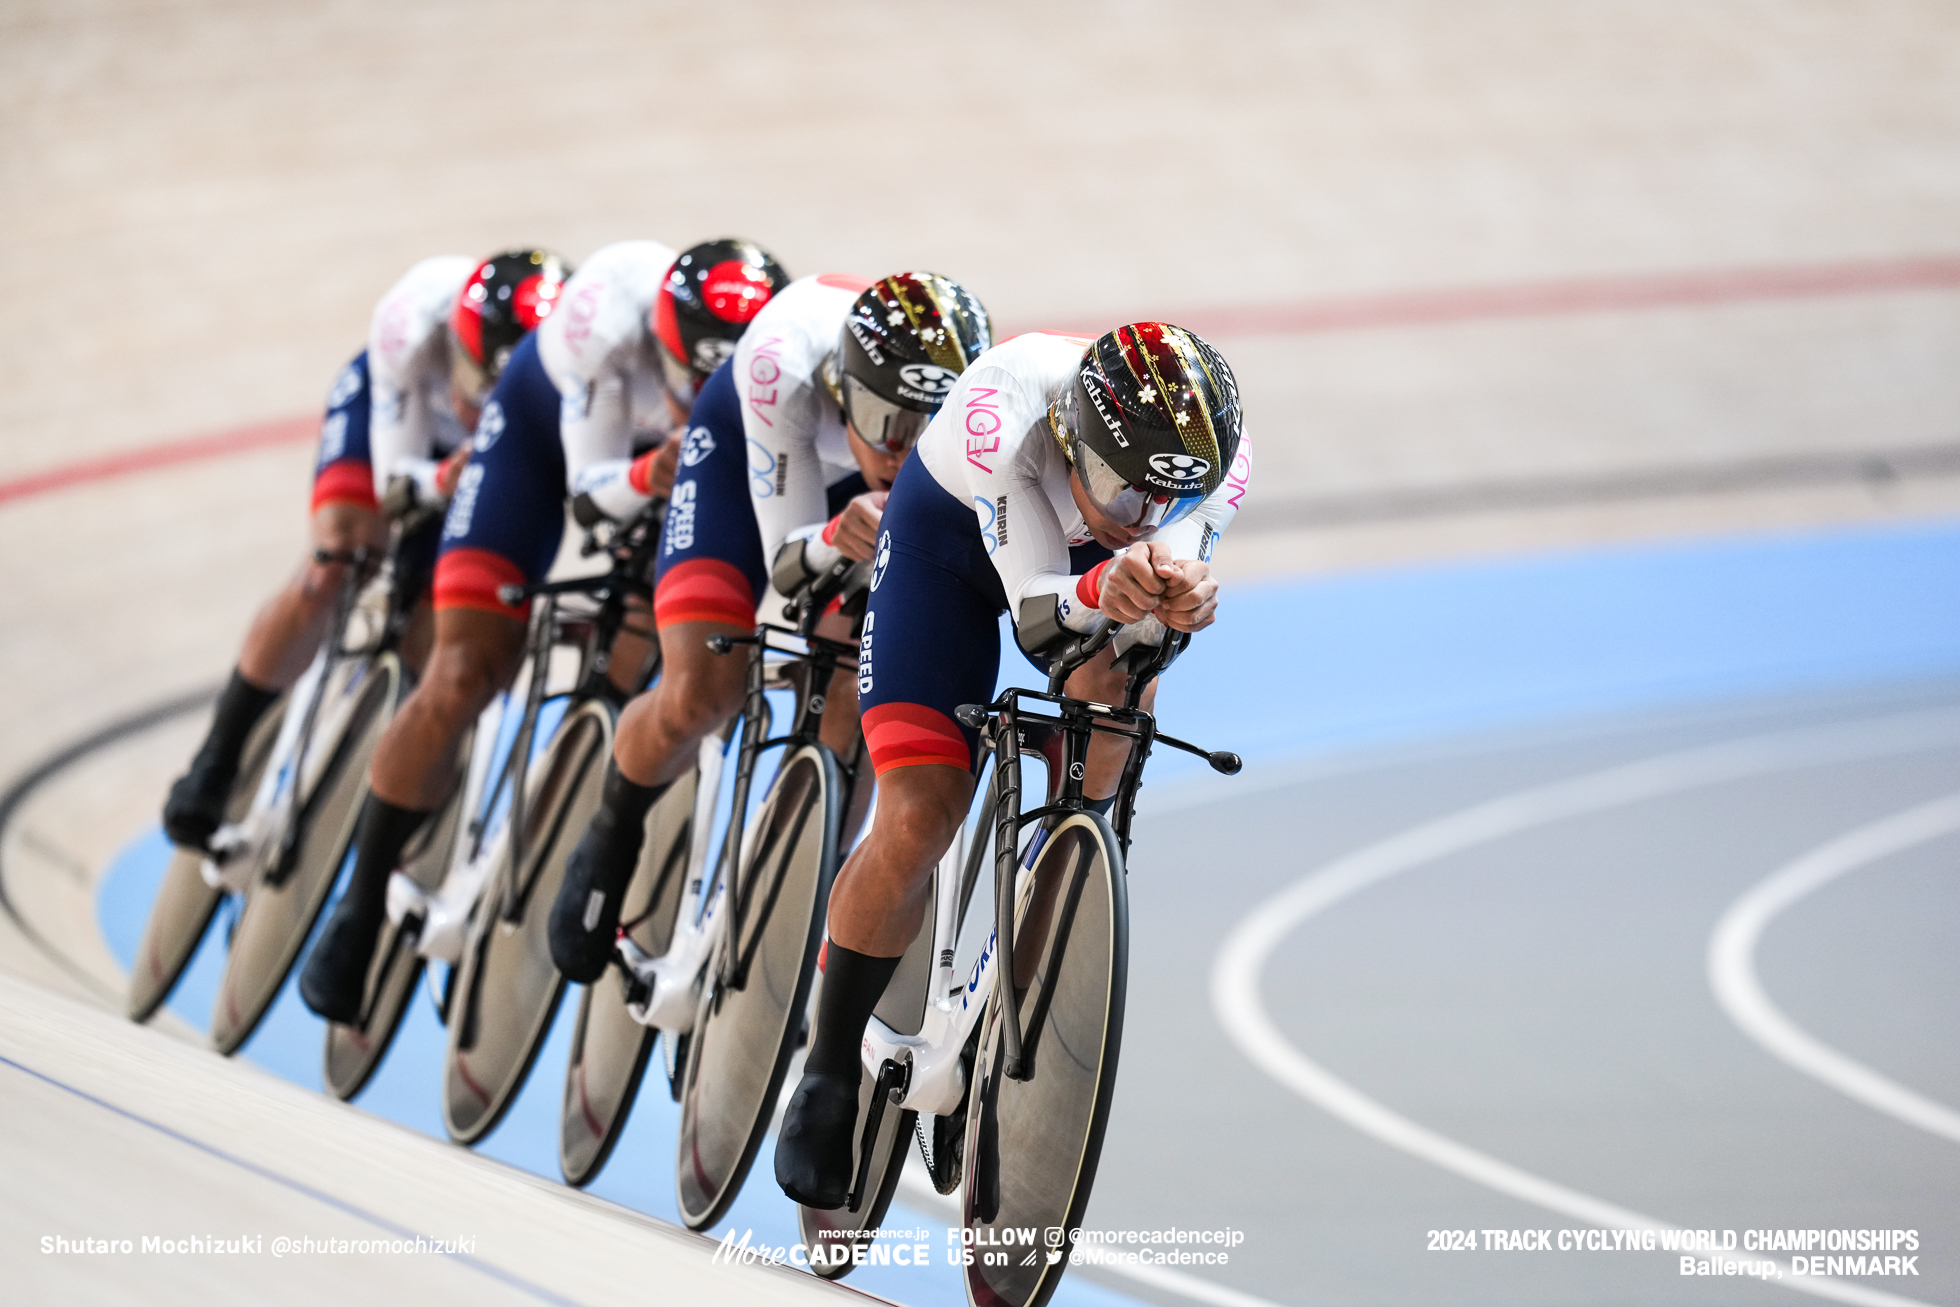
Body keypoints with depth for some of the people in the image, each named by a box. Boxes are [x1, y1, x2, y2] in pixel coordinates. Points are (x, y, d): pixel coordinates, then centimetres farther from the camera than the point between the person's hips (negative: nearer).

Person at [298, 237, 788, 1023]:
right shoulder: (611, 316, -42)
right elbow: (589, 490, -32)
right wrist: (650, 476, -54)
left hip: (659, 450, 3)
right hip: (550, 426, -2)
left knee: (640, 680, -11)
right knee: (464, 678, -7)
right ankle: (360, 907, 5)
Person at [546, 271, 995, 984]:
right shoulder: (789, 361, -43)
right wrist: (837, 539, -58)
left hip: (857, 486, 2)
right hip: (750, 447, -2)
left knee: (848, 703, -15)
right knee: (697, 698, -14)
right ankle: (612, 837, 17)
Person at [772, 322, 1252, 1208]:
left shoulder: (1216, 456, -32)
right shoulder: (1006, 406, -42)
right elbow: (1036, 609, -40)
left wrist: (1180, 598, -58)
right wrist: (1105, 588, -62)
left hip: (1089, 557, 3)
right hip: (953, 538, -3)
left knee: (1115, 678, -31)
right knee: (918, 821, -14)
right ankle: (828, 1073, 6)